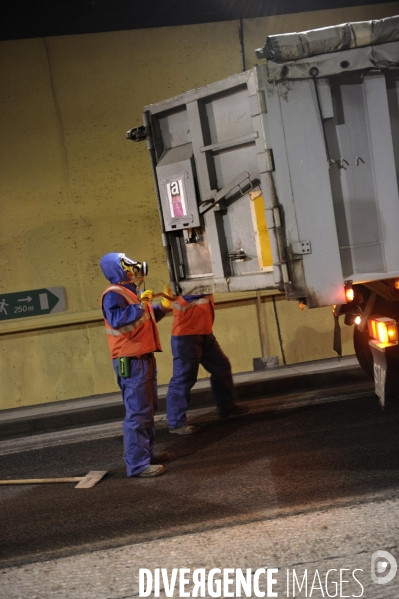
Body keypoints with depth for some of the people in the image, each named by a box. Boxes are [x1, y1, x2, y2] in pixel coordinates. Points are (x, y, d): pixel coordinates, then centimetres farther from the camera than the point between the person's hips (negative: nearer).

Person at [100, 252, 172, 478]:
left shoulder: (130, 292, 16)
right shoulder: (113, 294, -15)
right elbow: (116, 319, -34)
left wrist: (163, 307, 20)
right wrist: (140, 306, -34)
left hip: (144, 358, 11)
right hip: (131, 361, -11)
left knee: (148, 409, 19)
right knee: (137, 412, -11)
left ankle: (147, 452, 31)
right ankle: (137, 463, -8)